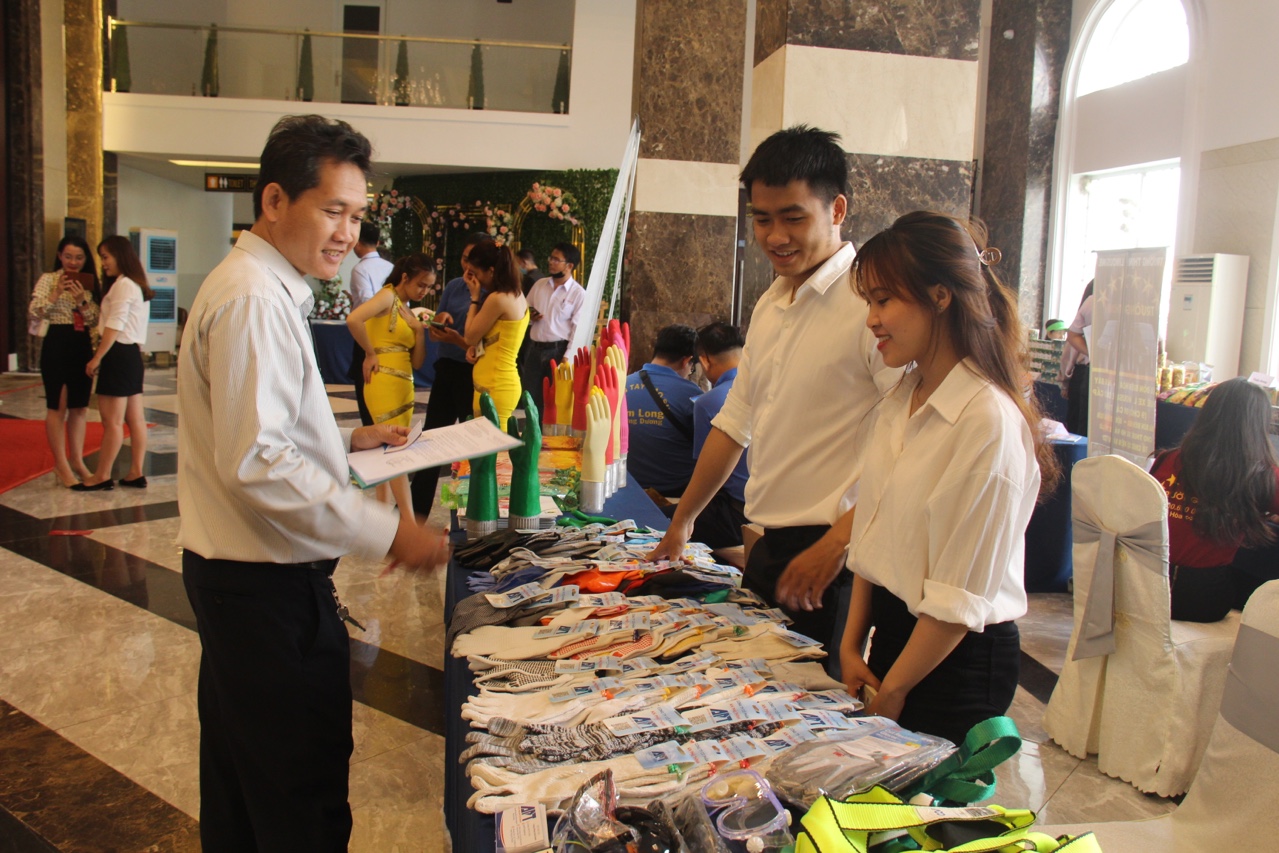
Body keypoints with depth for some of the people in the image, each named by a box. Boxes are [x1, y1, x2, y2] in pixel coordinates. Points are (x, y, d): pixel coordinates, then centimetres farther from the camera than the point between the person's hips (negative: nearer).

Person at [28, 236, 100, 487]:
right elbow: (33, 314, -11)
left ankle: (77, 460, 21)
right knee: (57, 407, 0)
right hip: (57, 344, -5)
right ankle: (61, 465, 6)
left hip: (83, 346, 5)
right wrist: (56, 294, -20)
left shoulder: (89, 284, 11)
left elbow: (95, 320, 3)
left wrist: (82, 301, -12)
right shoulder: (49, 279, -2)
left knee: (80, 407, 10)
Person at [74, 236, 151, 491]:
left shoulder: (123, 285, -12)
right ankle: (136, 473, 13)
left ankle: (102, 476, 2)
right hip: (132, 353, 10)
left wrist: (97, 358, -15)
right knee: (135, 419, 9)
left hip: (119, 354, -10)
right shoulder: (136, 285, 18)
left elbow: (114, 326, -17)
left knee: (112, 420, -4)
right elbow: (113, 322, 12)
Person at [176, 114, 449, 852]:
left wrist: (346, 439, 11)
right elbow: (254, 463, -26)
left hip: (230, 572, 11)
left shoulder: (262, 288, 13)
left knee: (239, 778, 23)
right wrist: (386, 532, -26)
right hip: (268, 586, -11)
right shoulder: (253, 300, -19)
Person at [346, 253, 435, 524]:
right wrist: (370, 353, -15)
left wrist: (420, 331, 0)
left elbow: (417, 362, 13)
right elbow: (353, 319, -26)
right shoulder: (388, 296, -6)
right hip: (384, 382, -9)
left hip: (404, 385, 9)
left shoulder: (408, 311, 18)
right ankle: (410, 523, -12)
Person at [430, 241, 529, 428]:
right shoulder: (517, 296, 12)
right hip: (505, 383, 9)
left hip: (494, 387, -9)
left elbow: (470, 337, -7)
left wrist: (475, 298, 0)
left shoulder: (498, 299, -16)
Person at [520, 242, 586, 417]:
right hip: (534, 349, 5)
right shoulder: (539, 285, 10)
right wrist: (529, 317, -4)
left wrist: (567, 358, -17)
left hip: (558, 350, -5)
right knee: (531, 399, 10)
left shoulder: (579, 294, -6)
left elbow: (579, 330, -11)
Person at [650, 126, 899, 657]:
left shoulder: (871, 300, -14)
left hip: (839, 560, -7)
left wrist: (838, 541, -23)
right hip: (770, 548, 8)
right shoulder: (769, 305, 13)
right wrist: (682, 522, 24)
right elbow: (735, 423, 21)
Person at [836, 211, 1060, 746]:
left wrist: (892, 691, -10)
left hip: (957, 661, -7)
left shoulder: (989, 421, -22)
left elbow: (959, 601, -19)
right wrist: (852, 645, 4)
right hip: (894, 633, 7)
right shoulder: (899, 402, 3)